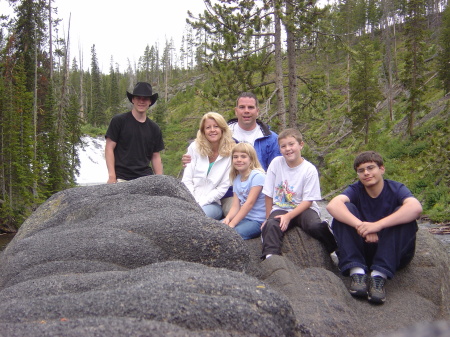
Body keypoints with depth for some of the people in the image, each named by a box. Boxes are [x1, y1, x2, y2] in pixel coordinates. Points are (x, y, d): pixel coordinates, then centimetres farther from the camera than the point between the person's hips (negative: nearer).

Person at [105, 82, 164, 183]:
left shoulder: (154, 128, 13)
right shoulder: (119, 121, 2)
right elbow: (109, 148, 0)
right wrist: (112, 176, -9)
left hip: (146, 178, 3)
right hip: (122, 178, -3)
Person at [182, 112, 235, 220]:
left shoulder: (231, 153, 0)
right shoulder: (194, 147, 6)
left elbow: (223, 188, -3)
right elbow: (187, 180, 4)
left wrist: (200, 203, -11)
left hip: (212, 203, -2)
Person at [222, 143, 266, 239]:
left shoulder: (257, 176, -12)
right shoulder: (236, 179, 12)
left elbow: (250, 203, -18)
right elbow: (235, 206, 5)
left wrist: (232, 223, -21)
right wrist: (227, 218, -17)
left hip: (258, 220, -7)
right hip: (243, 217, 7)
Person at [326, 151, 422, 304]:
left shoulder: (396, 189, -6)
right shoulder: (356, 190, -2)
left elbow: (416, 207, -31)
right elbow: (332, 205, -25)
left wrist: (378, 225, -40)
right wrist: (360, 226, -39)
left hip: (394, 253, -1)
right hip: (361, 250, 1)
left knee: (404, 214, -24)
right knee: (345, 209, -17)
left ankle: (379, 275, -29)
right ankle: (357, 272, -27)